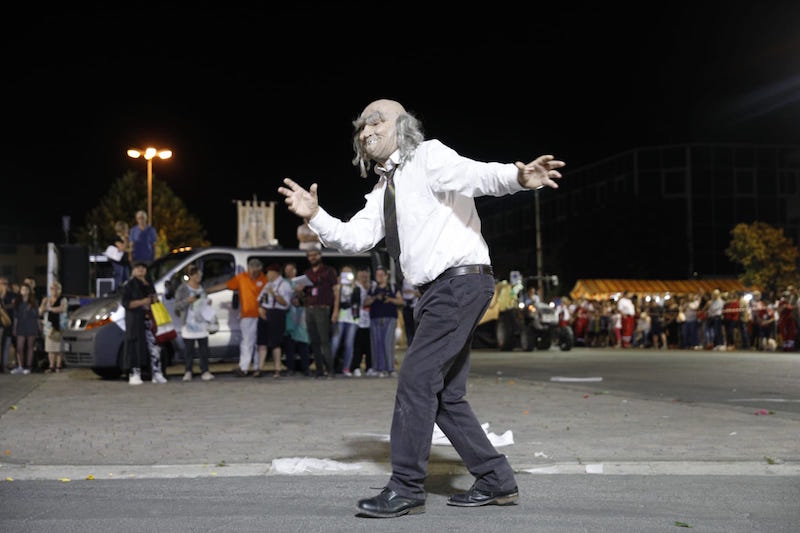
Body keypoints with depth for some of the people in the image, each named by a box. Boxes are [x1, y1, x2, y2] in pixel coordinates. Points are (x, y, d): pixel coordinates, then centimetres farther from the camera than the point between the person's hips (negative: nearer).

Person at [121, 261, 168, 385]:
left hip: (149, 319, 6)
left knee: (154, 347, 1)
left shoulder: (149, 285, 20)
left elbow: (154, 299, 31)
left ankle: (157, 374, 4)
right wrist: (142, 302, -17)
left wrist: (155, 299, 7)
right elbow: (125, 303, -8)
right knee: (136, 347, -8)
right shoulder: (129, 285, 1)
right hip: (135, 320, -6)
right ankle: (134, 375, -4)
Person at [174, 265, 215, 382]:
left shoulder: (201, 288, 15)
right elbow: (178, 305, -6)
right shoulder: (183, 289, -2)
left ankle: (205, 371, 2)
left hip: (202, 323, 5)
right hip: (189, 324, -5)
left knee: (204, 349, 0)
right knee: (189, 349, -2)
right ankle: (187, 372, 5)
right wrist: (187, 301, -21)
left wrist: (208, 303, 6)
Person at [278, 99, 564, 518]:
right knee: (445, 394, 11)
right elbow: (355, 238, 11)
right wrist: (315, 217, -5)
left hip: (461, 281, -9)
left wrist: (518, 177, -43)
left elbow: (474, 175, -23)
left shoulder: (427, 156, -4)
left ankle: (406, 489, -4)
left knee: (416, 380, -11)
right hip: (438, 290, 10)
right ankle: (497, 481, 20)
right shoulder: (382, 191, 20)